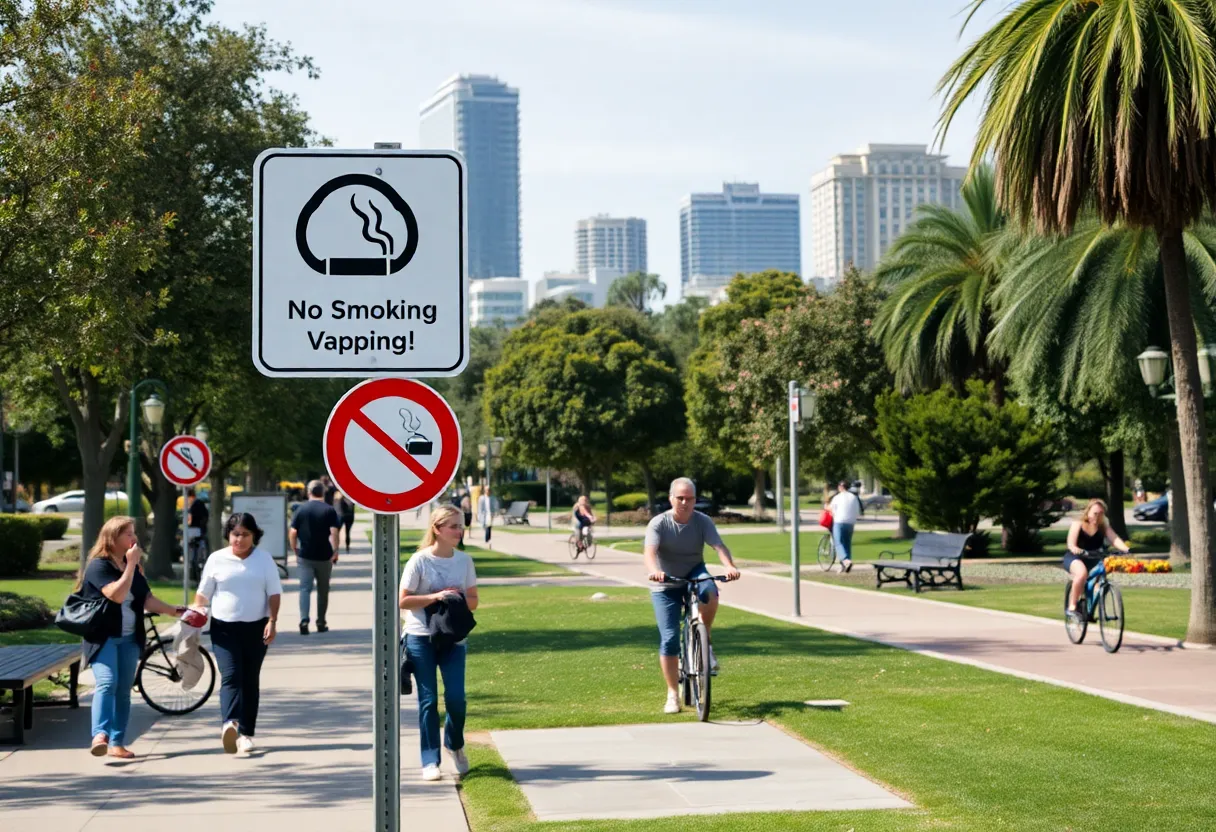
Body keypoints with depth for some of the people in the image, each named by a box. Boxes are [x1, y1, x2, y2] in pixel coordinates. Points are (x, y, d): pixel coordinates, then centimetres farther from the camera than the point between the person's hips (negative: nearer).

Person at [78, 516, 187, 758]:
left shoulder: (132, 566, 13)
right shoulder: (99, 565, -10)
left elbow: (147, 599, 15)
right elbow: (117, 594, -23)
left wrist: (174, 610, 7)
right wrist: (131, 564, -19)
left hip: (129, 638, 7)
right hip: (103, 637, -7)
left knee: (124, 691, 5)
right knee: (107, 683, -23)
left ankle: (117, 743, 8)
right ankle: (100, 735, -34)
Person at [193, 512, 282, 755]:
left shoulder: (264, 559, 5)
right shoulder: (217, 559, 4)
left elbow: (274, 593, 3)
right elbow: (203, 594, 8)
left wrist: (272, 621, -8)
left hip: (256, 628, 1)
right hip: (224, 628, -1)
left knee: (250, 680, 6)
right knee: (230, 676, -17)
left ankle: (246, 733, 11)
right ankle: (230, 724, -36)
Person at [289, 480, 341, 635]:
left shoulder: (301, 510, 1)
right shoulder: (329, 510, -3)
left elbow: (292, 533, -1)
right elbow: (334, 532, -13)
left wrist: (295, 550, 10)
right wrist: (335, 551, -6)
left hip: (305, 557, 0)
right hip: (324, 557, 0)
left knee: (305, 588, -2)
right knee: (323, 590, 13)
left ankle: (304, 619, -22)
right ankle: (321, 623, 20)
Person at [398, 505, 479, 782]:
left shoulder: (464, 560, 4)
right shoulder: (420, 560, -8)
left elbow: (473, 600, 9)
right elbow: (403, 600, -8)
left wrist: (458, 598, -12)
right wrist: (435, 597, -18)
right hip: (421, 638, -3)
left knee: (456, 698, -4)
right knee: (428, 699, 0)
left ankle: (455, 744, 25)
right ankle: (430, 761, 8)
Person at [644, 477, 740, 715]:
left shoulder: (702, 521, -10)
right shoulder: (658, 524, -15)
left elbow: (719, 546, -23)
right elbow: (650, 552, -30)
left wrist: (730, 566, -44)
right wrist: (654, 570, -52)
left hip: (694, 574, 1)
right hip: (666, 585, -1)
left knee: (710, 593, -35)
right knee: (669, 640, -7)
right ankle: (673, 695, 6)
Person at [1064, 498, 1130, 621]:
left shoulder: (1104, 527, 2)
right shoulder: (1078, 524, -8)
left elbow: (1114, 539, -16)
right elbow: (1071, 544, -20)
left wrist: (1126, 549, -37)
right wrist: (1077, 550, -45)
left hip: (1093, 560, 6)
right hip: (1074, 558, -6)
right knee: (1082, 573, -36)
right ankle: (1072, 607, -26)